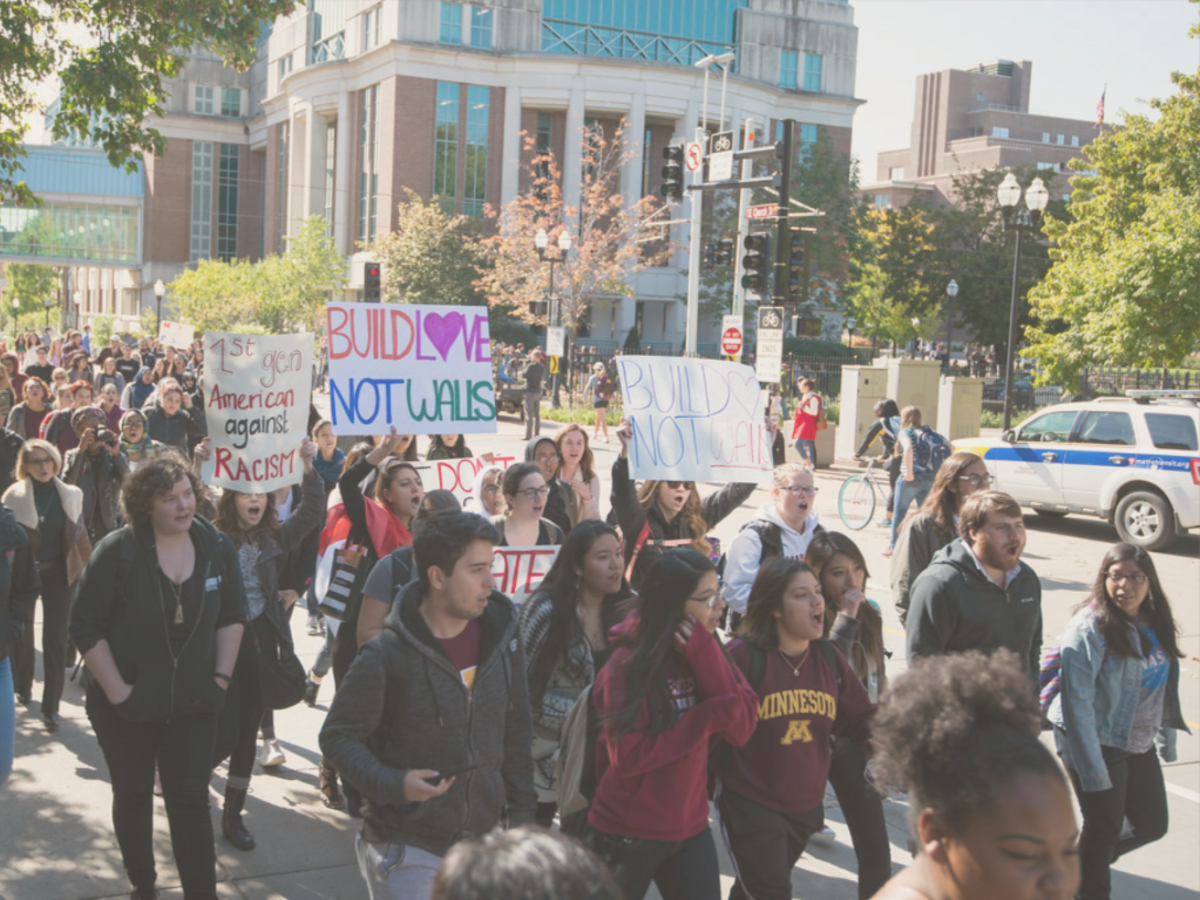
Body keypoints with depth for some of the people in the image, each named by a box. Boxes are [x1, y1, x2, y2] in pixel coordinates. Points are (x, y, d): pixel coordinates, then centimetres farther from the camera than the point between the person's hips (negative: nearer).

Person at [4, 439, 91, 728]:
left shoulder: (71, 495, 0)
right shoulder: (14, 496, -6)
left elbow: (80, 533, 7)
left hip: (59, 572, 0)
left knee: (55, 638, -2)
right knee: (23, 632, 16)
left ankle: (51, 706, 1)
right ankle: (22, 686, 39)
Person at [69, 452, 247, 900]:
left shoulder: (217, 547, -5)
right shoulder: (117, 551, -15)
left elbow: (232, 615, 6)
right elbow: (85, 626, -12)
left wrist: (221, 677, -1)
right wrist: (117, 691, -16)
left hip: (192, 704, 1)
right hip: (127, 706, -1)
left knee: (191, 804, -2)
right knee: (133, 797, 16)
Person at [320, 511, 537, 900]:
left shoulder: (502, 635, -1)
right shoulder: (387, 656, -17)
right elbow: (338, 736, -8)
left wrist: (522, 814, 9)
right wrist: (392, 784, -22)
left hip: (481, 840, 5)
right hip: (405, 849, -5)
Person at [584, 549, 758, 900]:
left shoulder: (702, 653, 2)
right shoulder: (629, 663, -16)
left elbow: (741, 726, -9)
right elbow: (627, 757, -22)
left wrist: (704, 653, -19)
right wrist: (707, 717, -22)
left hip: (690, 829, 5)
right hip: (626, 835, -5)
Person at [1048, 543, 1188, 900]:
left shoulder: (1153, 624, 2)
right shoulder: (1090, 627, -21)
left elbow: (1164, 683, 15)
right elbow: (1077, 701, -21)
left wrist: (1167, 736, 14)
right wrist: (1092, 769, -22)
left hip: (1139, 744, 7)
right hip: (1097, 742, -7)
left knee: (1152, 825, 14)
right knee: (1104, 827, 4)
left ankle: (1079, 863, 35)